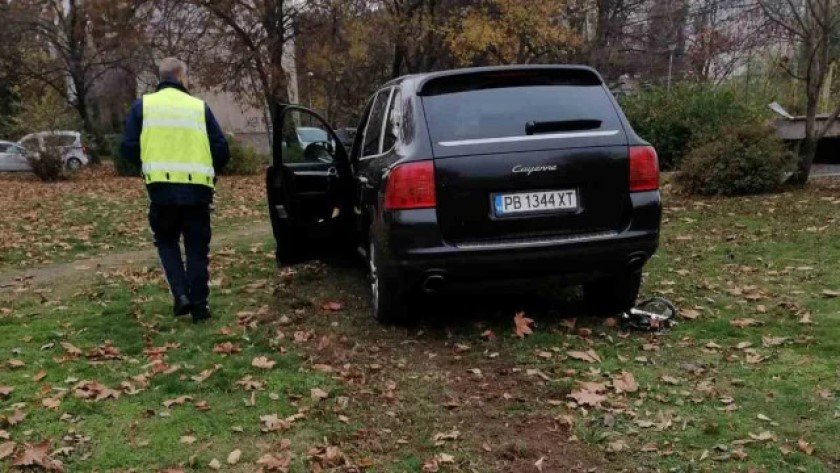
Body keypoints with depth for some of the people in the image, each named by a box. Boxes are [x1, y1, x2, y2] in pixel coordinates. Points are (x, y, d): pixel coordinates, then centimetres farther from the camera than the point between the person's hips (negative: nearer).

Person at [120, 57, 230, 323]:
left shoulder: (143, 106, 5)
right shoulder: (199, 107, 5)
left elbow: (128, 149, 2)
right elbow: (222, 151, 4)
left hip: (162, 189, 0)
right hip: (197, 189, 0)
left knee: (166, 241, 20)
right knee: (197, 248, 12)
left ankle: (180, 294, 4)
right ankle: (199, 306, 11)